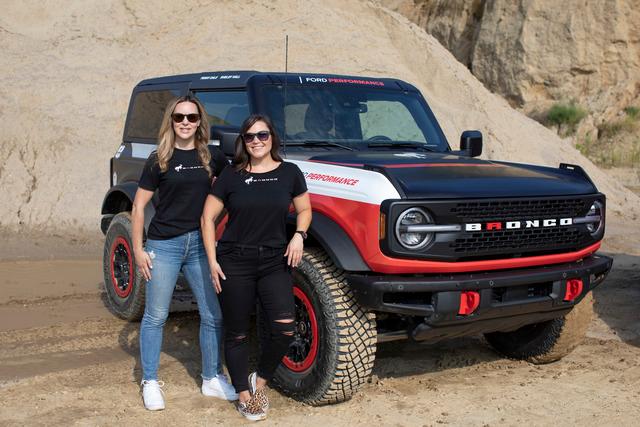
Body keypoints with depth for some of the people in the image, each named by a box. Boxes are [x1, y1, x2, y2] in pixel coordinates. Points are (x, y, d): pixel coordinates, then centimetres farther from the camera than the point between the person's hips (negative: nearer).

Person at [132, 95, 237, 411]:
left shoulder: (212, 157, 3)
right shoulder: (159, 159, -3)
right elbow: (139, 205, -1)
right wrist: (138, 249, -6)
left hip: (200, 243, 3)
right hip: (164, 244, -3)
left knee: (213, 315, 6)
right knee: (155, 316, 4)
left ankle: (212, 378, 21)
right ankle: (150, 382, 16)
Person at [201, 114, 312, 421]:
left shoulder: (289, 173, 4)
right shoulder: (231, 176, 1)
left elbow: (304, 209, 15)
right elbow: (208, 218, 4)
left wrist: (299, 235, -5)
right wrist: (212, 260, -4)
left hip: (275, 261, 1)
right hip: (235, 262, -1)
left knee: (284, 328, -13)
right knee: (236, 333, 5)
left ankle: (260, 381, 13)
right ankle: (244, 396, 21)